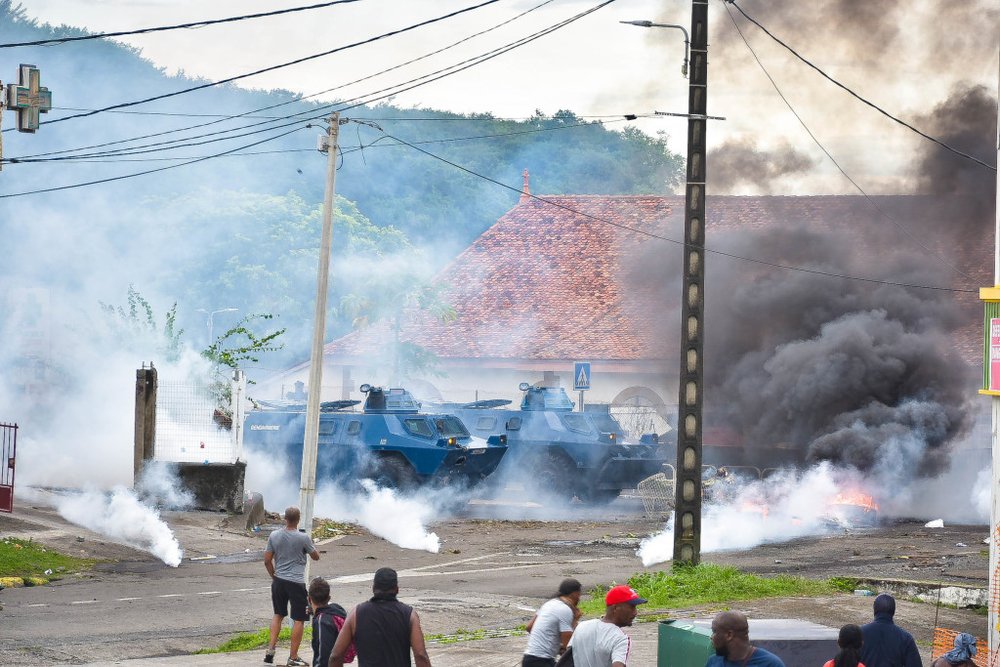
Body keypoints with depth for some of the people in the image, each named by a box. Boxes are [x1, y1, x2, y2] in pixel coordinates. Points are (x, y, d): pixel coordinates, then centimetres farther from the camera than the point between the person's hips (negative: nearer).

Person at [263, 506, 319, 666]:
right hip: (296, 583, -5)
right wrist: (311, 544, 19)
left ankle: (270, 649, 14)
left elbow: (267, 560, 3)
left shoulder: (274, 536, -1)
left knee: (278, 615, 23)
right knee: (299, 620, 4)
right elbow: (316, 557, 1)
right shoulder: (303, 538, -13)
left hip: (279, 581, 5)